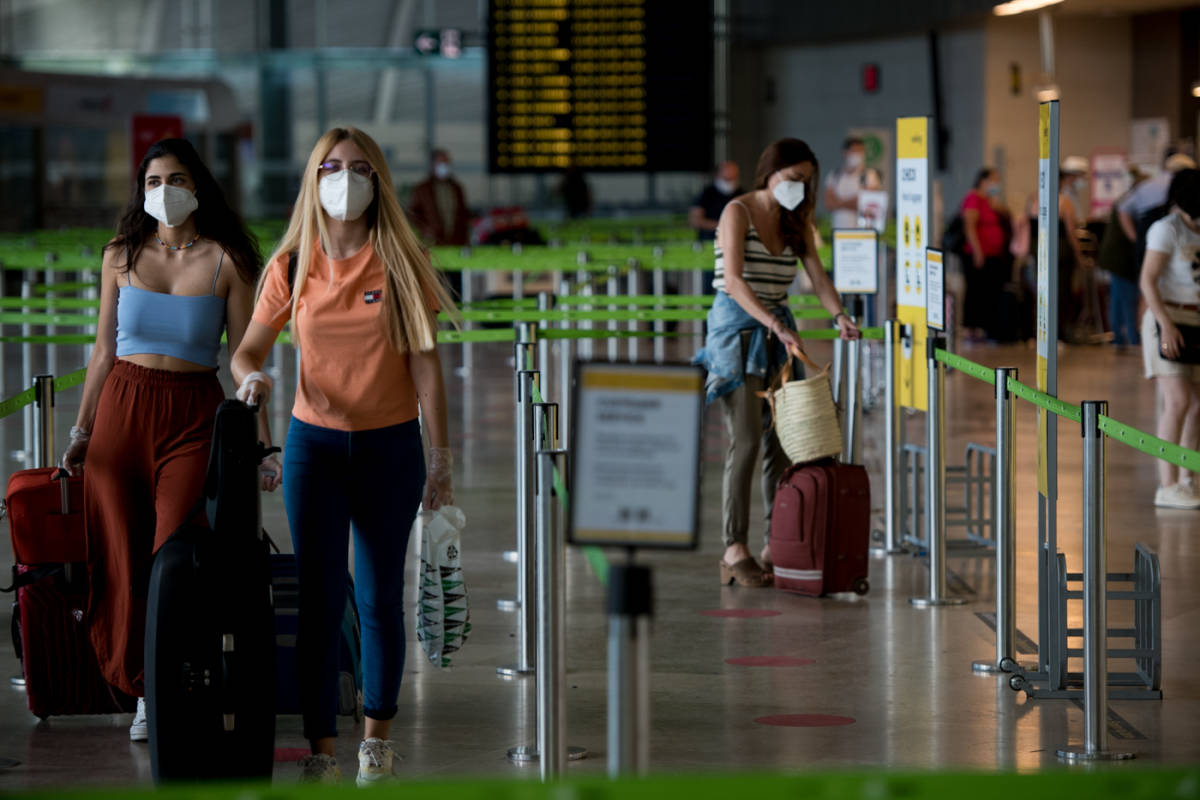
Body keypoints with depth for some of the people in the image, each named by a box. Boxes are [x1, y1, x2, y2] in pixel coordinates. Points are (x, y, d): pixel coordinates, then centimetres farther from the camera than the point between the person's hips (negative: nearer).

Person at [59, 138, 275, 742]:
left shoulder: (226, 262, 1)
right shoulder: (121, 257, 9)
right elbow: (103, 351, 13)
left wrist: (264, 443, -3)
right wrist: (81, 432, 9)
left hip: (194, 416, -3)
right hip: (123, 407, 3)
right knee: (123, 560, 1)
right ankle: (142, 692, 12)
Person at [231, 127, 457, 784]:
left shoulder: (401, 263, -4)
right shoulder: (292, 266, 0)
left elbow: (425, 365, -3)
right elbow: (249, 349, 6)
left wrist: (440, 456, -5)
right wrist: (251, 377, -19)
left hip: (390, 445, -1)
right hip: (314, 441, 1)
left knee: (379, 598, 8)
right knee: (318, 598, -4)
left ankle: (377, 737, 22)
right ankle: (321, 752, 0)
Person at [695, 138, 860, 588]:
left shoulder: (797, 223, 11)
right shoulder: (738, 212, -10)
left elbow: (818, 277, 2)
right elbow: (733, 280, -20)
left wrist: (839, 316, -18)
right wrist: (776, 326, -30)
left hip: (776, 331, 6)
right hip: (736, 327, -6)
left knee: (782, 439, 3)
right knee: (746, 440, -14)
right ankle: (735, 550, -14)